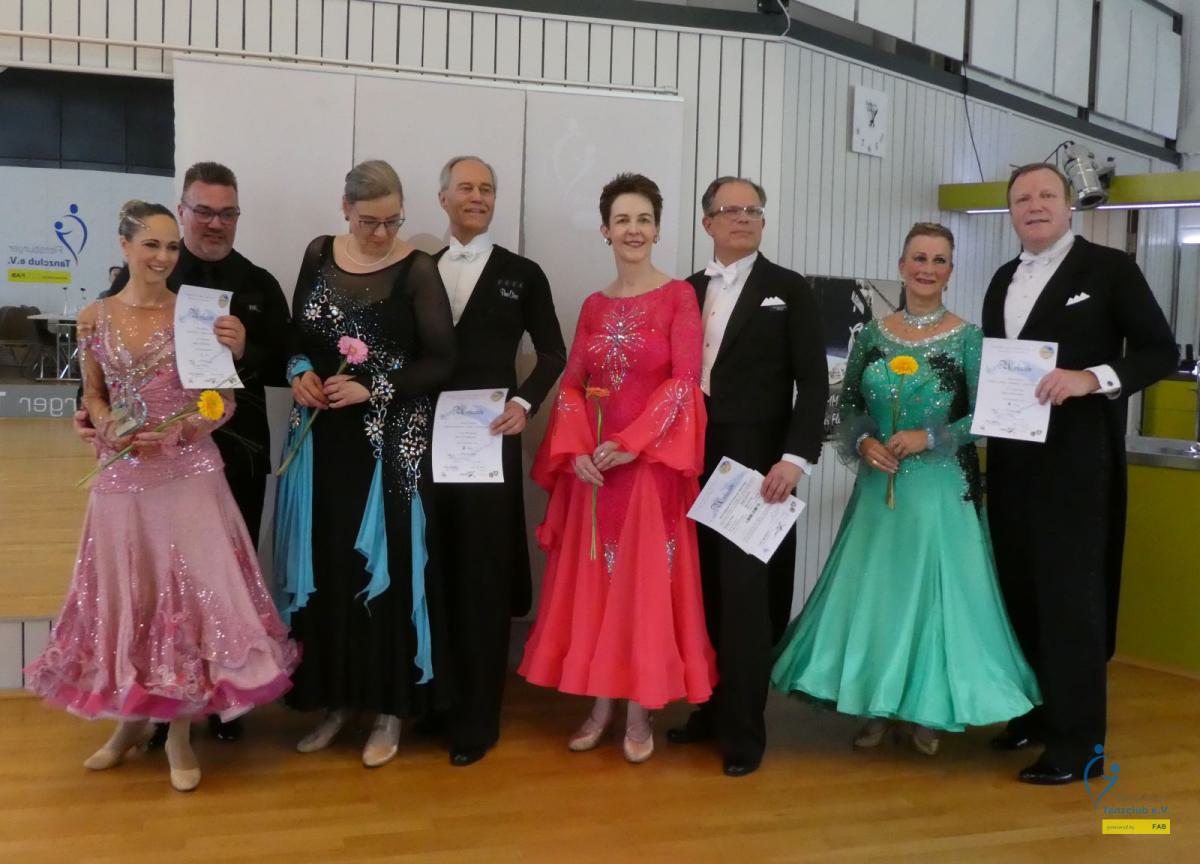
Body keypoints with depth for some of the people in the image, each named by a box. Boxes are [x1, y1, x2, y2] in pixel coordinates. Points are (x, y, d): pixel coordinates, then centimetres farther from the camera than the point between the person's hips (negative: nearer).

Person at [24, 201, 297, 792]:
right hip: (122, 477, 2)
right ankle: (132, 719, 32)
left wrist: (176, 432, -17)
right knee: (125, 596, 11)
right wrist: (109, 429, -8)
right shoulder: (94, 319, 4)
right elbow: (93, 396, 13)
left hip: (188, 476, -2)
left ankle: (179, 731, 17)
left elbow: (224, 399, -1)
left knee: (190, 592, 1)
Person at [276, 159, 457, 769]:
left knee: (386, 567, 1)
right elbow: (297, 334, 14)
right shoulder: (319, 255, 7)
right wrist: (300, 372, -6)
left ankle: (390, 707, 15)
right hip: (321, 436, 5)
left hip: (390, 442, -4)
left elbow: (441, 362, -10)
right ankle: (338, 697, 23)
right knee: (324, 567, 8)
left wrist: (372, 390, -17)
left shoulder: (417, 270, -7)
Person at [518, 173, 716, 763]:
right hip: (593, 466, 4)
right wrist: (576, 451, -9)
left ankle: (640, 712, 14)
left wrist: (631, 443, -17)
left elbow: (684, 380, -10)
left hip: (652, 464, -4)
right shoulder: (593, 306, 11)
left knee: (646, 582, 1)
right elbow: (571, 386, 7)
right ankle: (600, 704, 21)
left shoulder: (678, 296, -2)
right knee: (593, 581, 8)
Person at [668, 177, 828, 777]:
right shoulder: (685, 292, 13)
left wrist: (795, 458, -15)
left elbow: (813, 382, -4)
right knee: (703, 593, 7)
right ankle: (710, 709, 21)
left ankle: (744, 729, 10)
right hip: (693, 464, 4)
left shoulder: (789, 290, 2)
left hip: (756, 466, -4)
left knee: (746, 597, -1)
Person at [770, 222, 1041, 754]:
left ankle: (924, 711, 21)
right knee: (871, 589, 7)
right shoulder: (872, 334, 5)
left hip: (941, 487, -3)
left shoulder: (968, 339, -4)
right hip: (878, 484, 3)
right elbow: (848, 404, 8)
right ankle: (875, 707, 23)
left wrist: (929, 438, -17)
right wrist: (863, 443, -10)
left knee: (932, 589, 3)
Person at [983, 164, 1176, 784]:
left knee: (1070, 593, -3)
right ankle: (1038, 710, 27)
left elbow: (1160, 351, -6)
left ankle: (1078, 740, 6)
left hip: (1075, 459, -6)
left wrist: (1091, 377, -21)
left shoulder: (1109, 268, -4)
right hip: (1011, 458, 6)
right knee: (1021, 589, 12)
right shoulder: (1003, 280, 14)